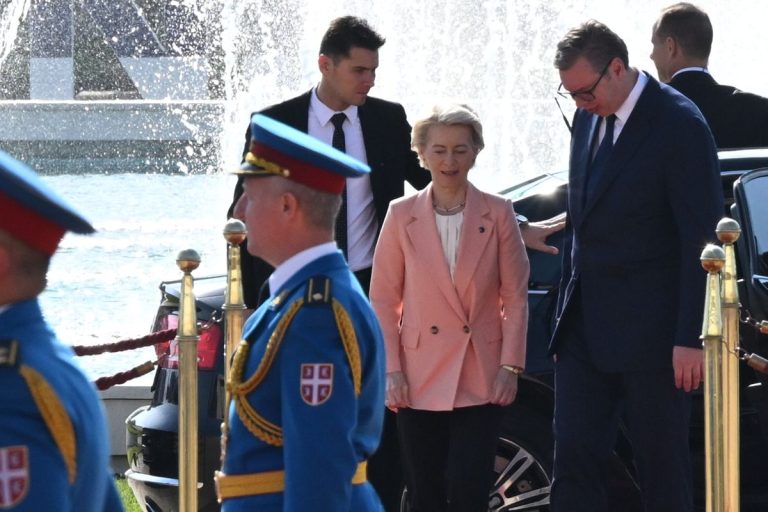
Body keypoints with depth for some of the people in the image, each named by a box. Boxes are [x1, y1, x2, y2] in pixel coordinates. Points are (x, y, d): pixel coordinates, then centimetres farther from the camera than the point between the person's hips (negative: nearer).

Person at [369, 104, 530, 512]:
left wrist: (510, 366, -4)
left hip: (480, 381, -1)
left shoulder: (497, 214, 2)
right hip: (420, 381, 1)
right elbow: (383, 299, 4)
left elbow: (515, 297, 3)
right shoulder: (402, 215, 3)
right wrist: (390, 370, -4)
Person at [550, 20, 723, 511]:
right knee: (575, 462, 2)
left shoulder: (679, 125, -13)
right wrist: (568, 312, 15)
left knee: (663, 467, 1)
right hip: (587, 326, 7)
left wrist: (691, 338, -17)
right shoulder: (590, 120, 10)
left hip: (649, 332, -7)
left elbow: (702, 240, -14)